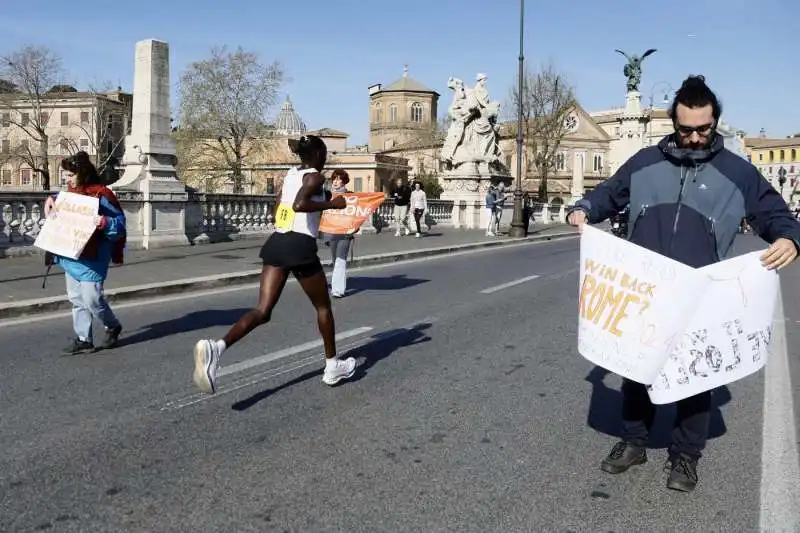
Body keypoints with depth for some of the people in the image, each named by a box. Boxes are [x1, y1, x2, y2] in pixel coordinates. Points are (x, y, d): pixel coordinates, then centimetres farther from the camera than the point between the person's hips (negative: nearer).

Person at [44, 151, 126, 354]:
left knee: (91, 298, -5)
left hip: (92, 258, -8)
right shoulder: (70, 193, 9)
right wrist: (51, 201, 10)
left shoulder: (101, 195, -15)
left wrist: (105, 223, -36)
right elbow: (59, 214, 30)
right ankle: (83, 339, 20)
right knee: (76, 299, 11)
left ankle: (112, 326, 21)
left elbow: (120, 224, -17)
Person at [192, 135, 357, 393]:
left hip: (277, 242, 7)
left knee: (263, 311, -3)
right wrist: (332, 204, -13)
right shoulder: (315, 176, -6)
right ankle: (332, 366, 25)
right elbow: (299, 205, -23)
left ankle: (216, 346, -27)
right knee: (323, 307, 14)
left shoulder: (291, 174, 17)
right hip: (300, 246, -6)